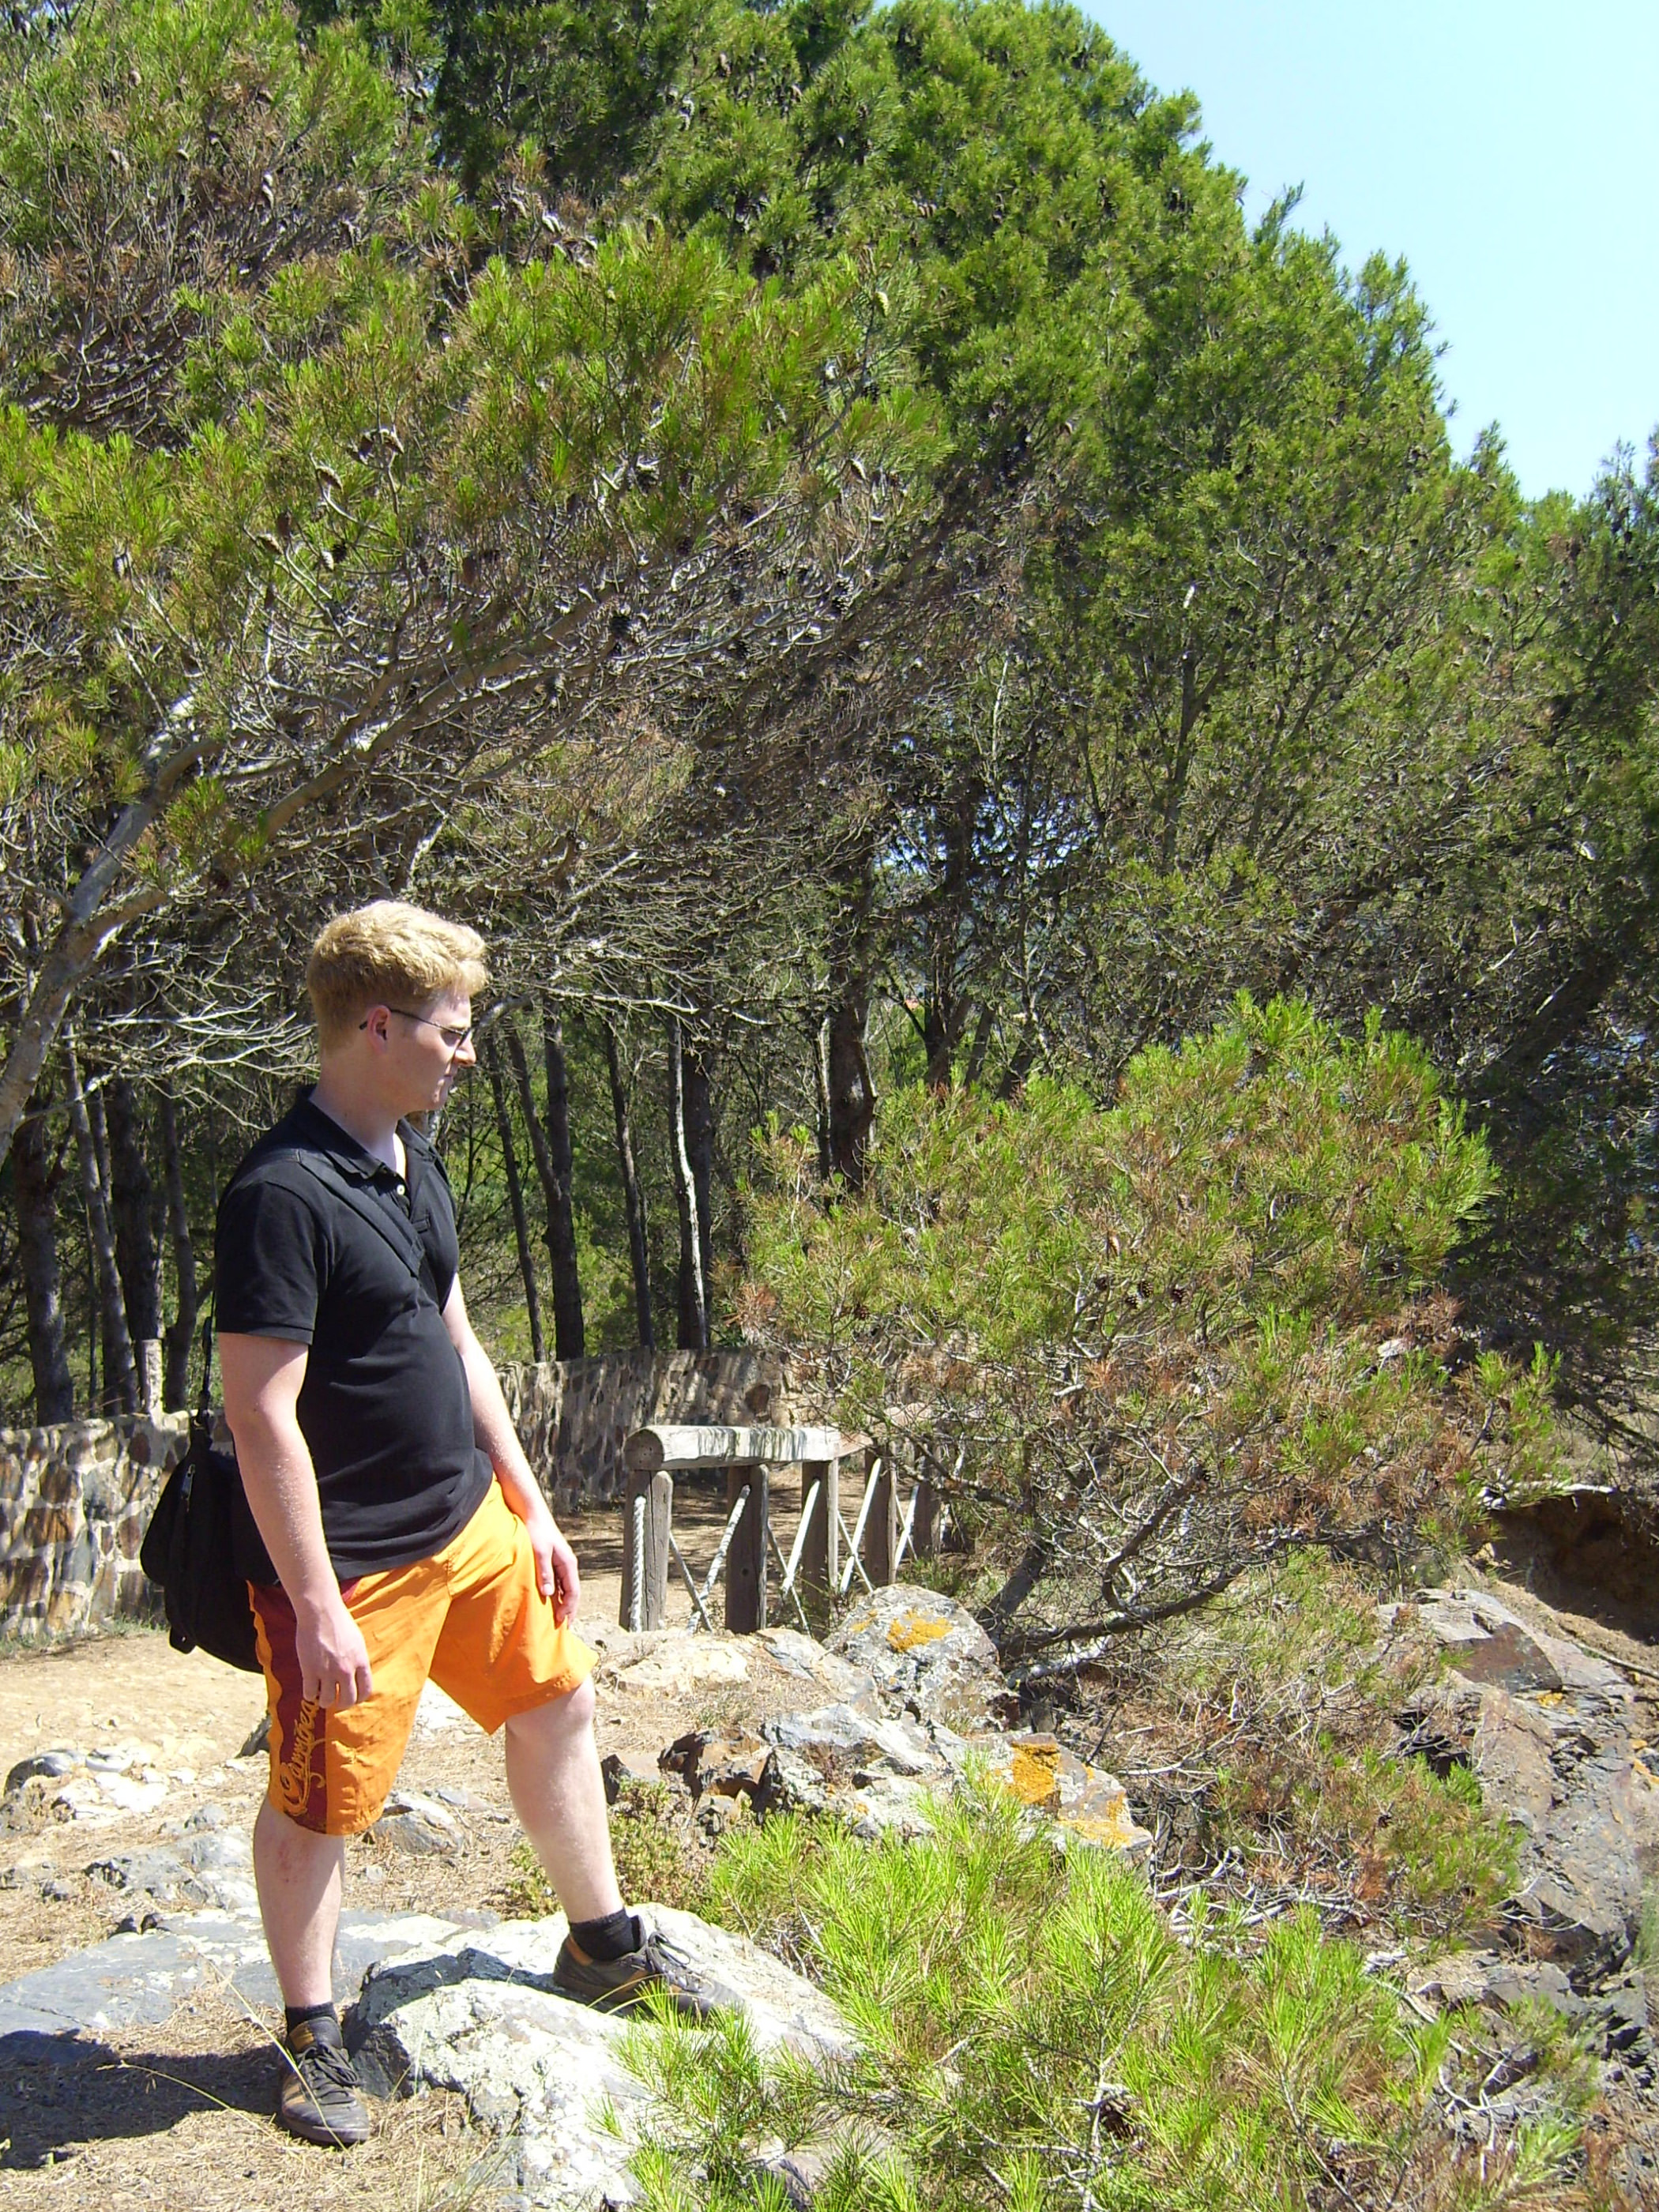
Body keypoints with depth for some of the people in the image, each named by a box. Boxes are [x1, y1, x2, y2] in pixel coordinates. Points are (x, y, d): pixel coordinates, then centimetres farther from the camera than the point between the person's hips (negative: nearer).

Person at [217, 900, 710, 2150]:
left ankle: (602, 1947, 40)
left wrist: (531, 1507, 16)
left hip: (470, 1520, 9)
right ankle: (313, 2038, 29)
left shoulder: (414, 1164, 6)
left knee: (557, 1704, 20)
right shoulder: (284, 1194, -23)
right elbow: (261, 1415, -24)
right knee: (320, 1802, 7)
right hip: (358, 1563, -9)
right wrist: (317, 1607, -23)